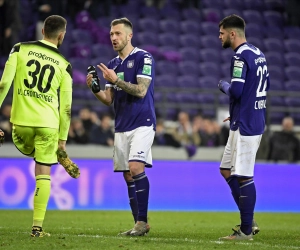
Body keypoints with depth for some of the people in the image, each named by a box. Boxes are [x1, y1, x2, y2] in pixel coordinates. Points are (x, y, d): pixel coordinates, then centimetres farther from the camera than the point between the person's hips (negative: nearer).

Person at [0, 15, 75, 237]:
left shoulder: (20, 49, 2)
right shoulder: (64, 65, 4)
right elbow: (66, 106, 4)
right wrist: (63, 138, 11)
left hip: (21, 121, 0)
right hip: (48, 124, 0)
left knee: (29, 151, 34)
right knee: (43, 173, 3)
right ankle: (37, 226, 0)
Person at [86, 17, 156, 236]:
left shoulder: (144, 58, -6)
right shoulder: (113, 64, 15)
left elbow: (140, 91, -15)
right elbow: (109, 99, 14)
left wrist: (116, 80, -21)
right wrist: (95, 89, -5)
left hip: (142, 124, -7)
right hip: (121, 127, 7)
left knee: (136, 168, -21)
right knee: (128, 177, 4)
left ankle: (142, 220, -16)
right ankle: (140, 224, 9)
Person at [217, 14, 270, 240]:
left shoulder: (241, 57, -16)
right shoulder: (258, 54, 13)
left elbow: (236, 91, -24)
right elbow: (265, 87, 22)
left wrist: (224, 85, -2)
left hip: (245, 126, -10)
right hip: (254, 122, 10)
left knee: (243, 177, -5)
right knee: (227, 171, 17)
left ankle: (246, 231, -1)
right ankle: (248, 222, 19)